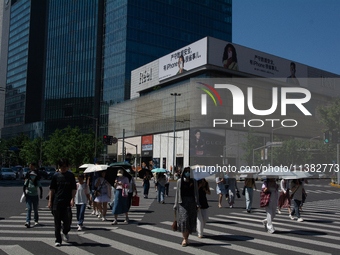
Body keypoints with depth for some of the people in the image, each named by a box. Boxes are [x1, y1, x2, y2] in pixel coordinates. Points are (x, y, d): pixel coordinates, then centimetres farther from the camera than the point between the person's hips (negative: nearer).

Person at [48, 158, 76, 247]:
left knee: (67, 220, -4)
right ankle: (58, 240, 11)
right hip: (57, 202, 1)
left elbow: (74, 189, 5)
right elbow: (52, 189, 8)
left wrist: (72, 199, -6)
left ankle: (65, 232, 27)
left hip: (67, 202, 0)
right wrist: (50, 201, 3)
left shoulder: (71, 176, 6)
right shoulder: (56, 176, 6)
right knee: (57, 222, 3)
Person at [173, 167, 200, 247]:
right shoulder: (180, 181, 7)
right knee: (184, 219, -14)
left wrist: (197, 203, -8)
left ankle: (186, 239, 13)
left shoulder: (194, 181, 8)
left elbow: (196, 192, 4)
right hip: (182, 202, -1)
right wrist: (176, 204, 6)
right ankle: (184, 239, -10)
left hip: (191, 202, 2)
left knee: (190, 221, 1)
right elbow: (177, 193, 9)